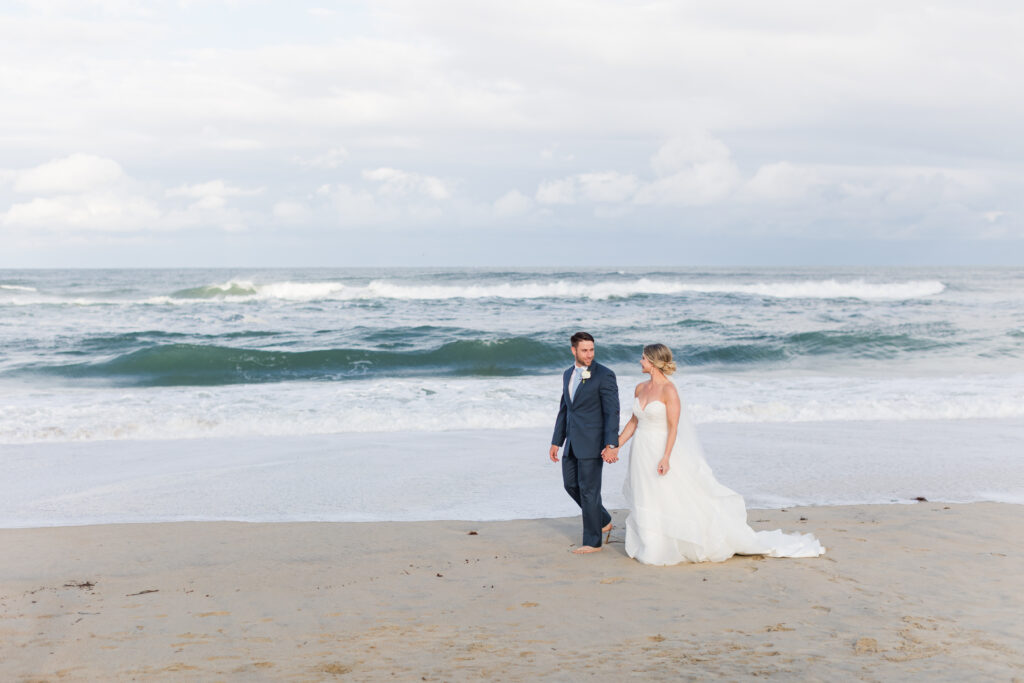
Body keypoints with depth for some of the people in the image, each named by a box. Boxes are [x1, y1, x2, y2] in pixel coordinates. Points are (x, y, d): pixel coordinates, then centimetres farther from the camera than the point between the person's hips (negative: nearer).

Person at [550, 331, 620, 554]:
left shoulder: (605, 375, -11)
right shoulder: (568, 375, 12)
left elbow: (612, 412, -15)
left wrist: (611, 445, -22)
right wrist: (556, 442, 16)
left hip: (592, 442, -8)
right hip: (573, 442, 8)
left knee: (589, 490, -3)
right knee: (571, 485, 13)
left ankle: (592, 541, 8)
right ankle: (603, 521, 31)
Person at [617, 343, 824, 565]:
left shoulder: (669, 390, -15)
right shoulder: (640, 388, 7)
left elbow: (673, 428, -17)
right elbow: (633, 422, 15)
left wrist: (665, 458, -24)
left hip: (662, 449, -7)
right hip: (642, 454, 7)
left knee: (683, 503, -3)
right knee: (646, 507, 13)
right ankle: (654, 549, 26)